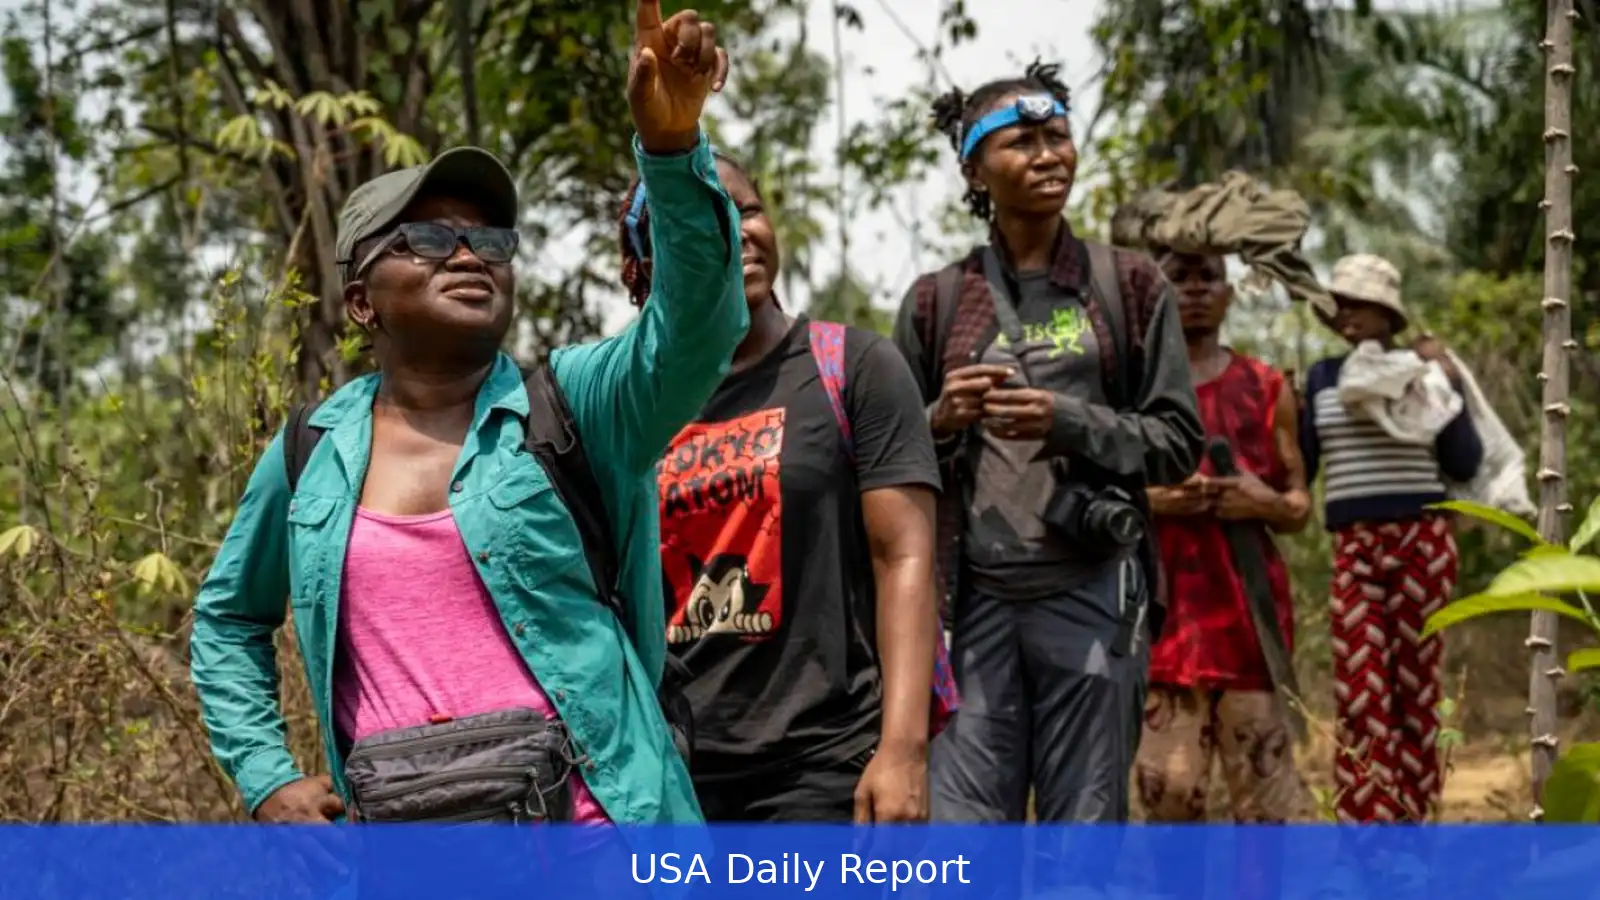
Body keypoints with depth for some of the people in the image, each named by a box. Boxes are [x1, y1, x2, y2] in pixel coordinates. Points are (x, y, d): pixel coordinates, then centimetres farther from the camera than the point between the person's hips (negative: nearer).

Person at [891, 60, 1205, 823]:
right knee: (960, 822, -2)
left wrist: (1070, 423, -12)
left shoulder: (1128, 285, 7)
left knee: (1086, 823, 0)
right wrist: (940, 422, -8)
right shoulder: (936, 301, 9)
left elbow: (1179, 441, 4)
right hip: (972, 595, 1)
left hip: (1092, 589, -1)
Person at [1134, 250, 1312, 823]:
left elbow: (1299, 508, 15)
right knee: (1167, 787, -4)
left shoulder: (1266, 388, 12)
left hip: (1248, 607, 1)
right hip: (1162, 606, -1)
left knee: (1265, 784, -1)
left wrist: (1267, 503, -8)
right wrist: (1146, 498, -12)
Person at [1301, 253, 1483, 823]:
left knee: (1414, 683, 2)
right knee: (1359, 690, -7)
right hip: (1352, 544, 2)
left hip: (1420, 539, -2)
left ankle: (1410, 823, 10)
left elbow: (1464, 466, -1)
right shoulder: (1322, 378, 10)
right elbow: (1299, 465, 14)